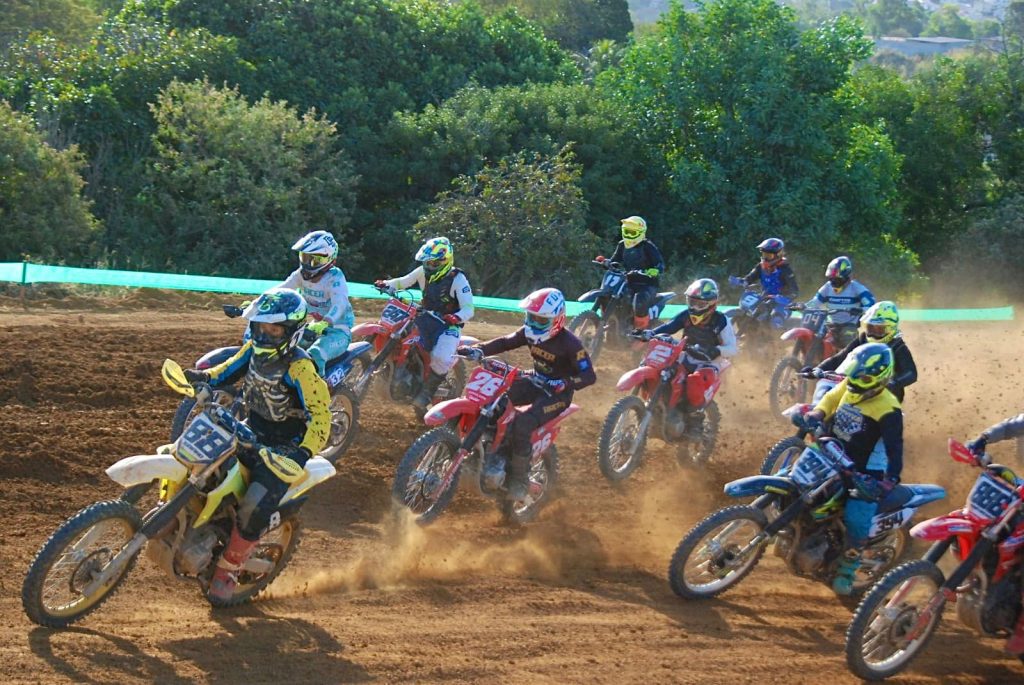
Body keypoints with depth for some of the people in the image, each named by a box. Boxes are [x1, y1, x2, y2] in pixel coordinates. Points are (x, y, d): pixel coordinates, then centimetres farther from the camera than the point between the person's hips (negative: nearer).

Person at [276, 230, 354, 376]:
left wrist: (325, 323, -54)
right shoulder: (302, 275, 2)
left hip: (337, 330, -8)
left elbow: (340, 304, -35)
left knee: (314, 356, -36)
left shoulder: (334, 277, -19)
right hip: (314, 327, 8)